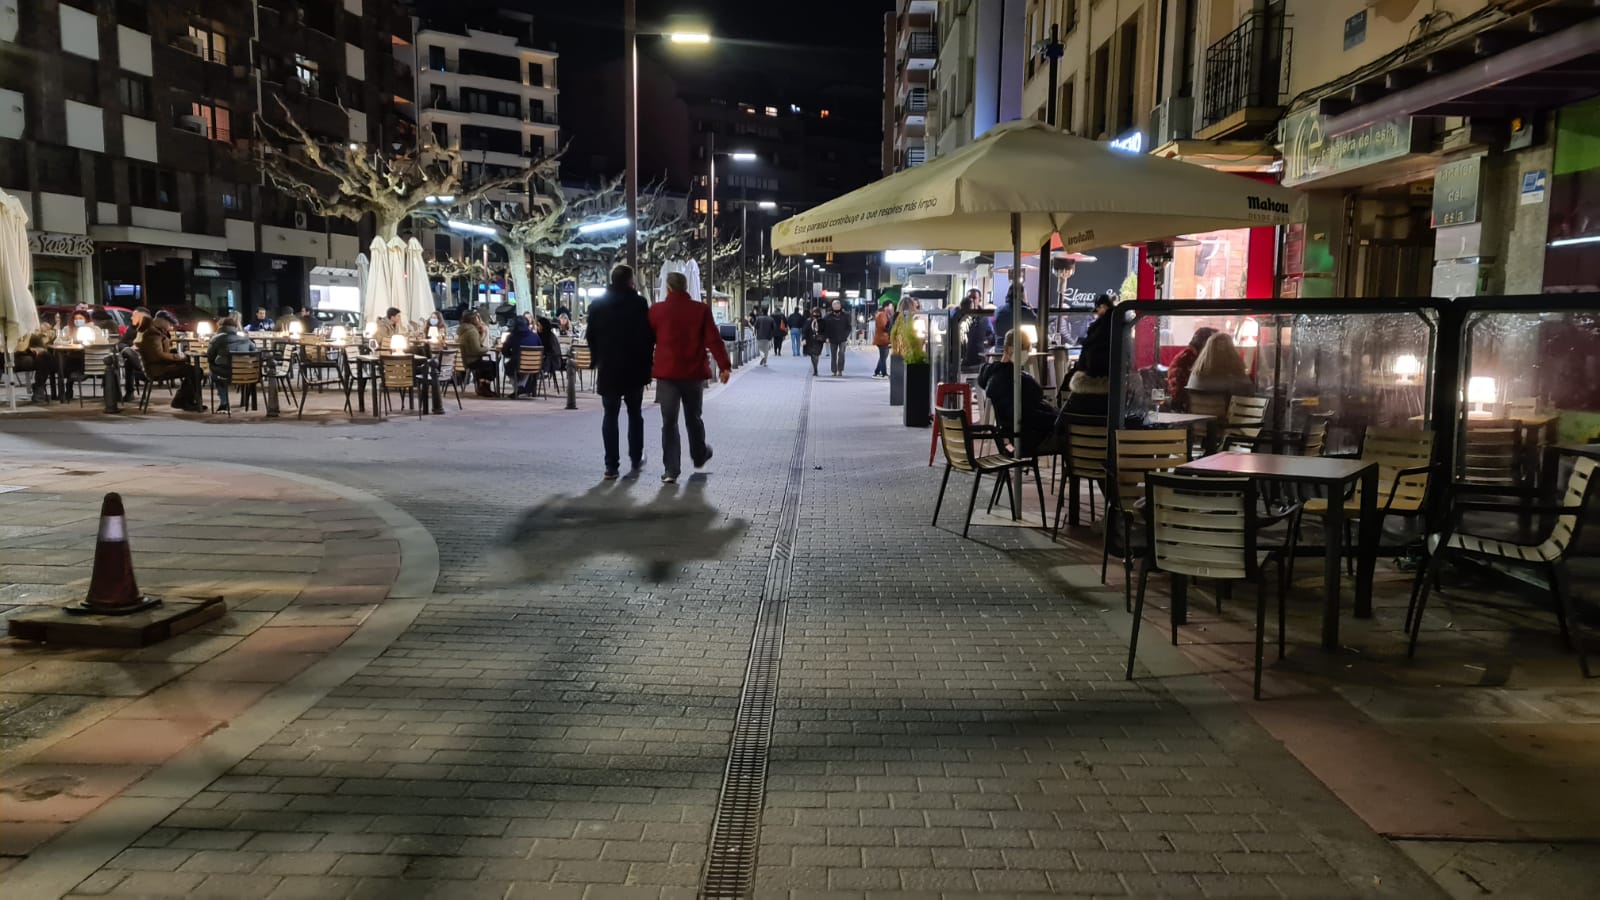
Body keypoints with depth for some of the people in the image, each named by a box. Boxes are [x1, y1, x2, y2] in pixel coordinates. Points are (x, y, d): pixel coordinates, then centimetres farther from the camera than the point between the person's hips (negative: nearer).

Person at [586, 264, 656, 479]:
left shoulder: (597, 305, 3)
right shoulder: (639, 303, -7)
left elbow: (591, 337, 6)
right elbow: (649, 335, -7)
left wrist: (598, 362, 13)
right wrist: (647, 362, 2)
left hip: (608, 368, 2)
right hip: (634, 367, -2)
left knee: (610, 415, 3)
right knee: (635, 414, 14)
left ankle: (611, 465, -2)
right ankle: (636, 459, 19)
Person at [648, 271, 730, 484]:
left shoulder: (656, 310, -2)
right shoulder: (701, 310, -3)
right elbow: (713, 339, -8)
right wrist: (724, 365, -7)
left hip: (666, 373, -1)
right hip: (693, 373, 1)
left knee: (669, 422, 1)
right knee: (693, 417, 20)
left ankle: (670, 471, -5)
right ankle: (699, 456, 40)